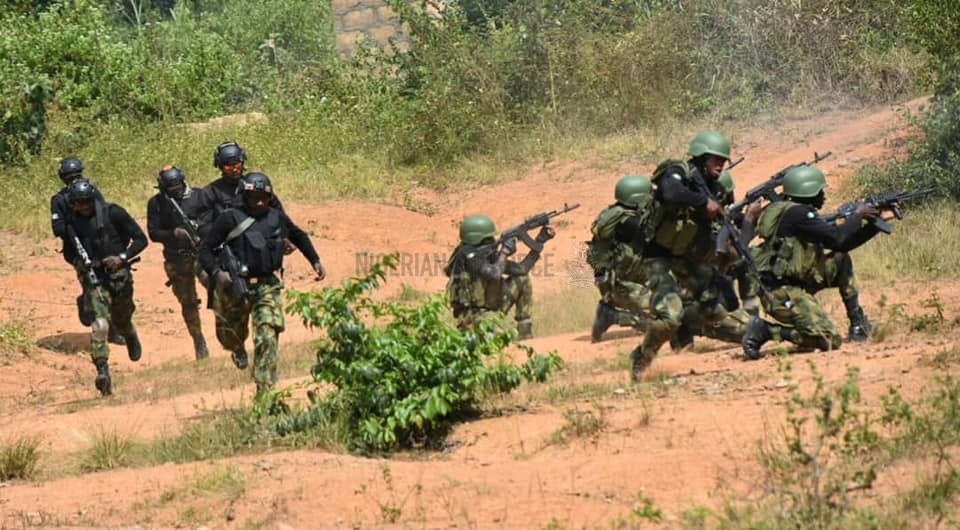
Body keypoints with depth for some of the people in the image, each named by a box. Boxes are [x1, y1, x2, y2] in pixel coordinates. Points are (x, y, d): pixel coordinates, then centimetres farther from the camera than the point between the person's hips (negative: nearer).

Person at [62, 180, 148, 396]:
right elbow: (68, 252, 17)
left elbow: (140, 239, -5)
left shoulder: (112, 213, -9)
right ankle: (102, 371, -27)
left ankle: (132, 338, 55)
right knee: (100, 322, -19)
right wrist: (77, 262, -6)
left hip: (118, 275, -1)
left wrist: (122, 257, -19)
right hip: (94, 278, 1)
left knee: (121, 321, 17)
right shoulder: (72, 223, 1)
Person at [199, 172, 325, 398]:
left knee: (268, 338, -14)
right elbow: (206, 249, -10)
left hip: (268, 287, 1)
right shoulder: (230, 219, -9)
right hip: (235, 286, -1)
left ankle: (265, 390, -14)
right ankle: (239, 351, 53)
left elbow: (299, 236, 26)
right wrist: (216, 272, -26)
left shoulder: (277, 218, 5)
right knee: (230, 336, 15)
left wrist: (315, 261, 22)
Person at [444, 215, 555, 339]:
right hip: (470, 315, -9)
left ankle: (525, 336, 8)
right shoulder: (467, 255, -19)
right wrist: (504, 251, -17)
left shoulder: (489, 255, 6)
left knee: (522, 279, 9)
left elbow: (521, 269, 10)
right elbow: (495, 275, -32)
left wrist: (539, 241, 6)